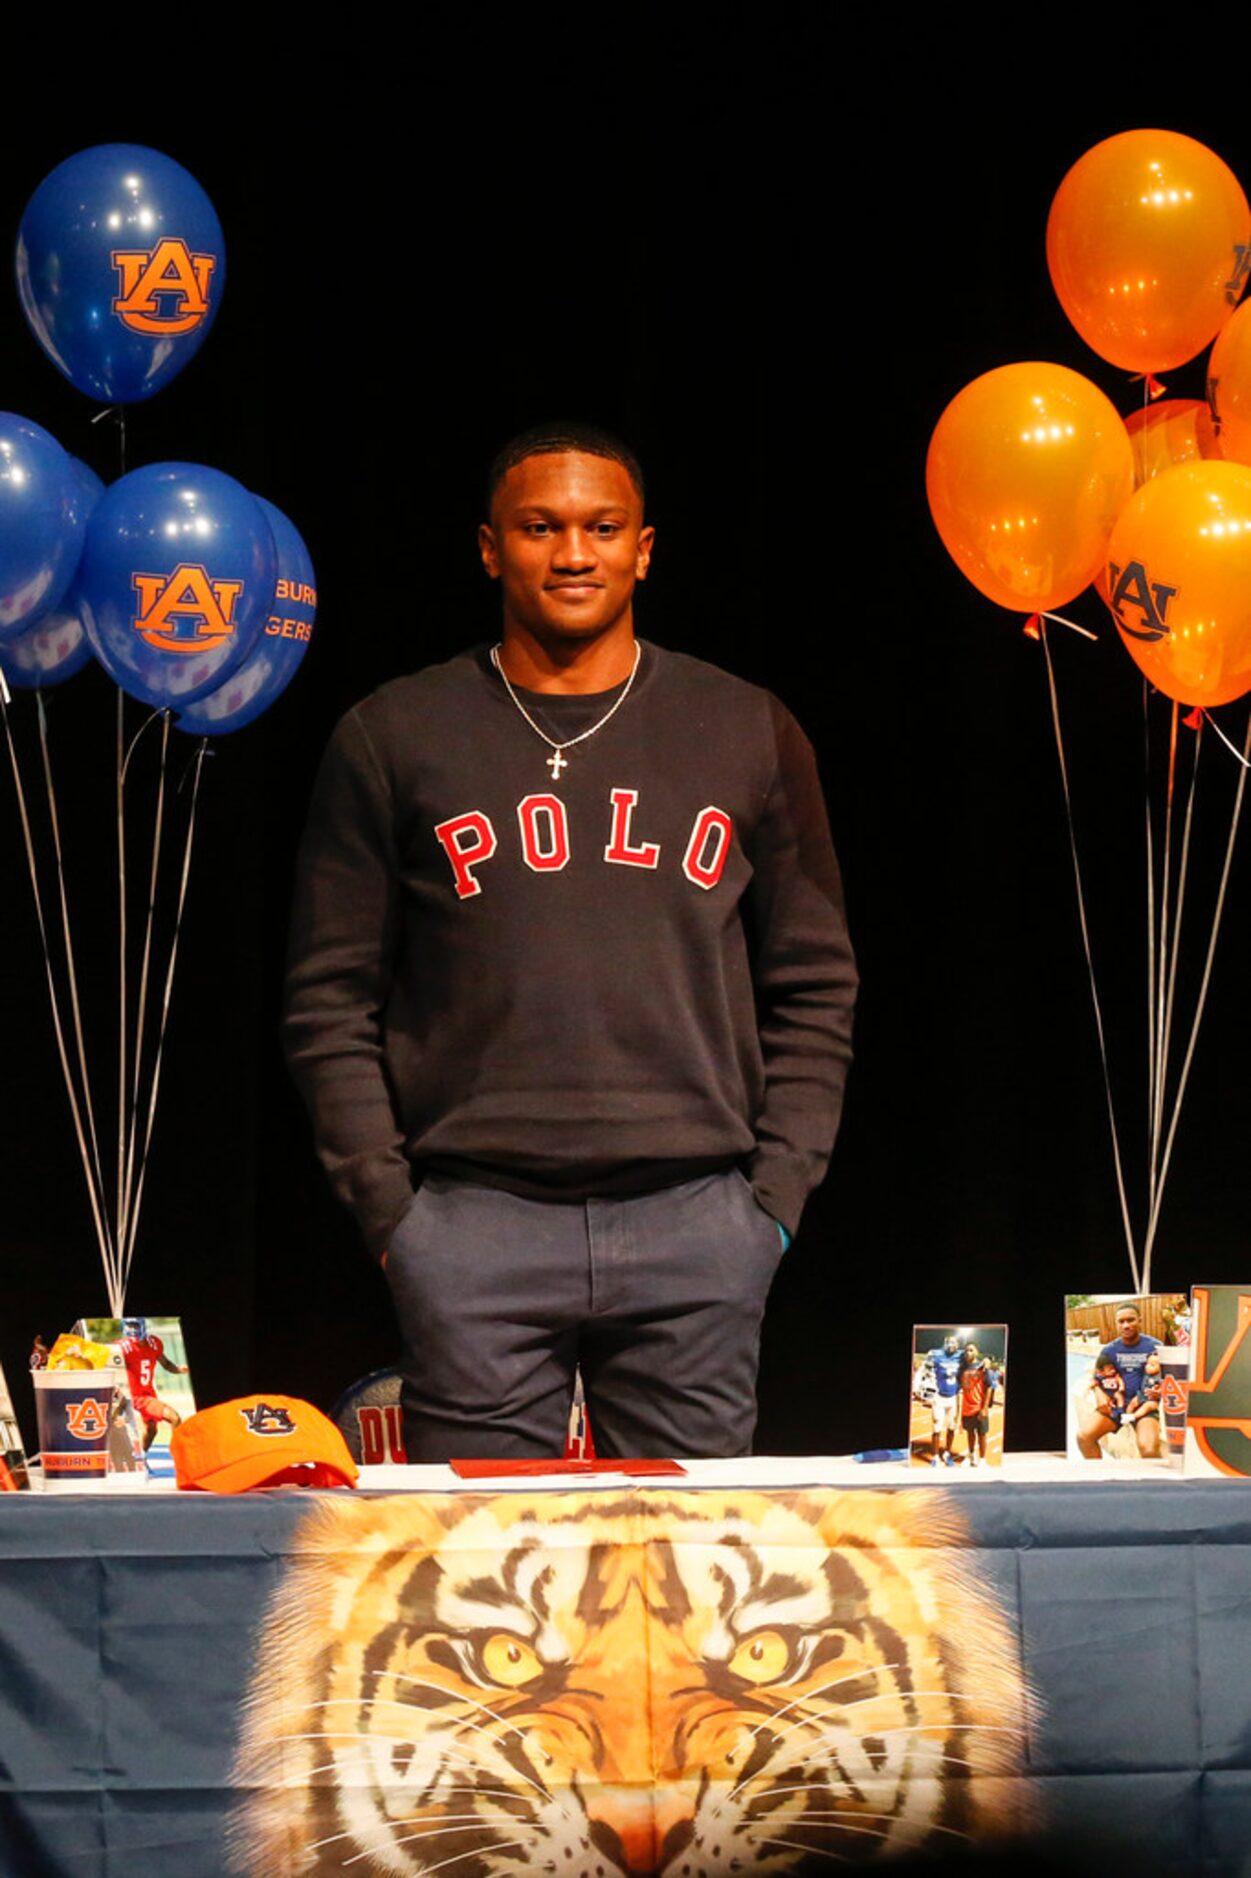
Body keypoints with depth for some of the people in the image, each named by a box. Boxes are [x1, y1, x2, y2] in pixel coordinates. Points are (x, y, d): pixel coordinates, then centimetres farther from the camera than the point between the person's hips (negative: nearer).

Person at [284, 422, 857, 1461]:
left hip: (696, 1220, 1)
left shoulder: (748, 732, 11)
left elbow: (814, 987, 13)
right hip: (474, 1223, -1)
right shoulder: (393, 738, 8)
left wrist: (778, 1191, 3)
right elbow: (331, 1000, 7)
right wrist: (388, 1207, -2)